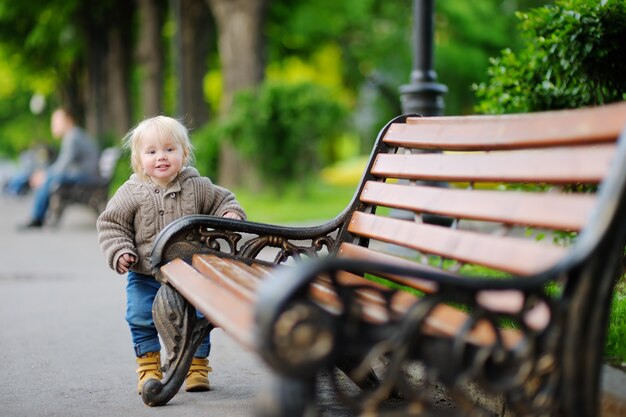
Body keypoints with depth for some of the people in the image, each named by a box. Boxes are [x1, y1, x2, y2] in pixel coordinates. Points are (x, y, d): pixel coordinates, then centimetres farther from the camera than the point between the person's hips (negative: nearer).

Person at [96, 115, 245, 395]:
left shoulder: (197, 186, -2)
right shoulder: (132, 193, -5)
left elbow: (222, 201, 10)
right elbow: (111, 223, -1)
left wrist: (230, 214, -13)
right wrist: (119, 251, -14)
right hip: (144, 276, 0)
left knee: (197, 319, 1)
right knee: (141, 320, -2)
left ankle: (197, 366, 18)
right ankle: (148, 367, 15)